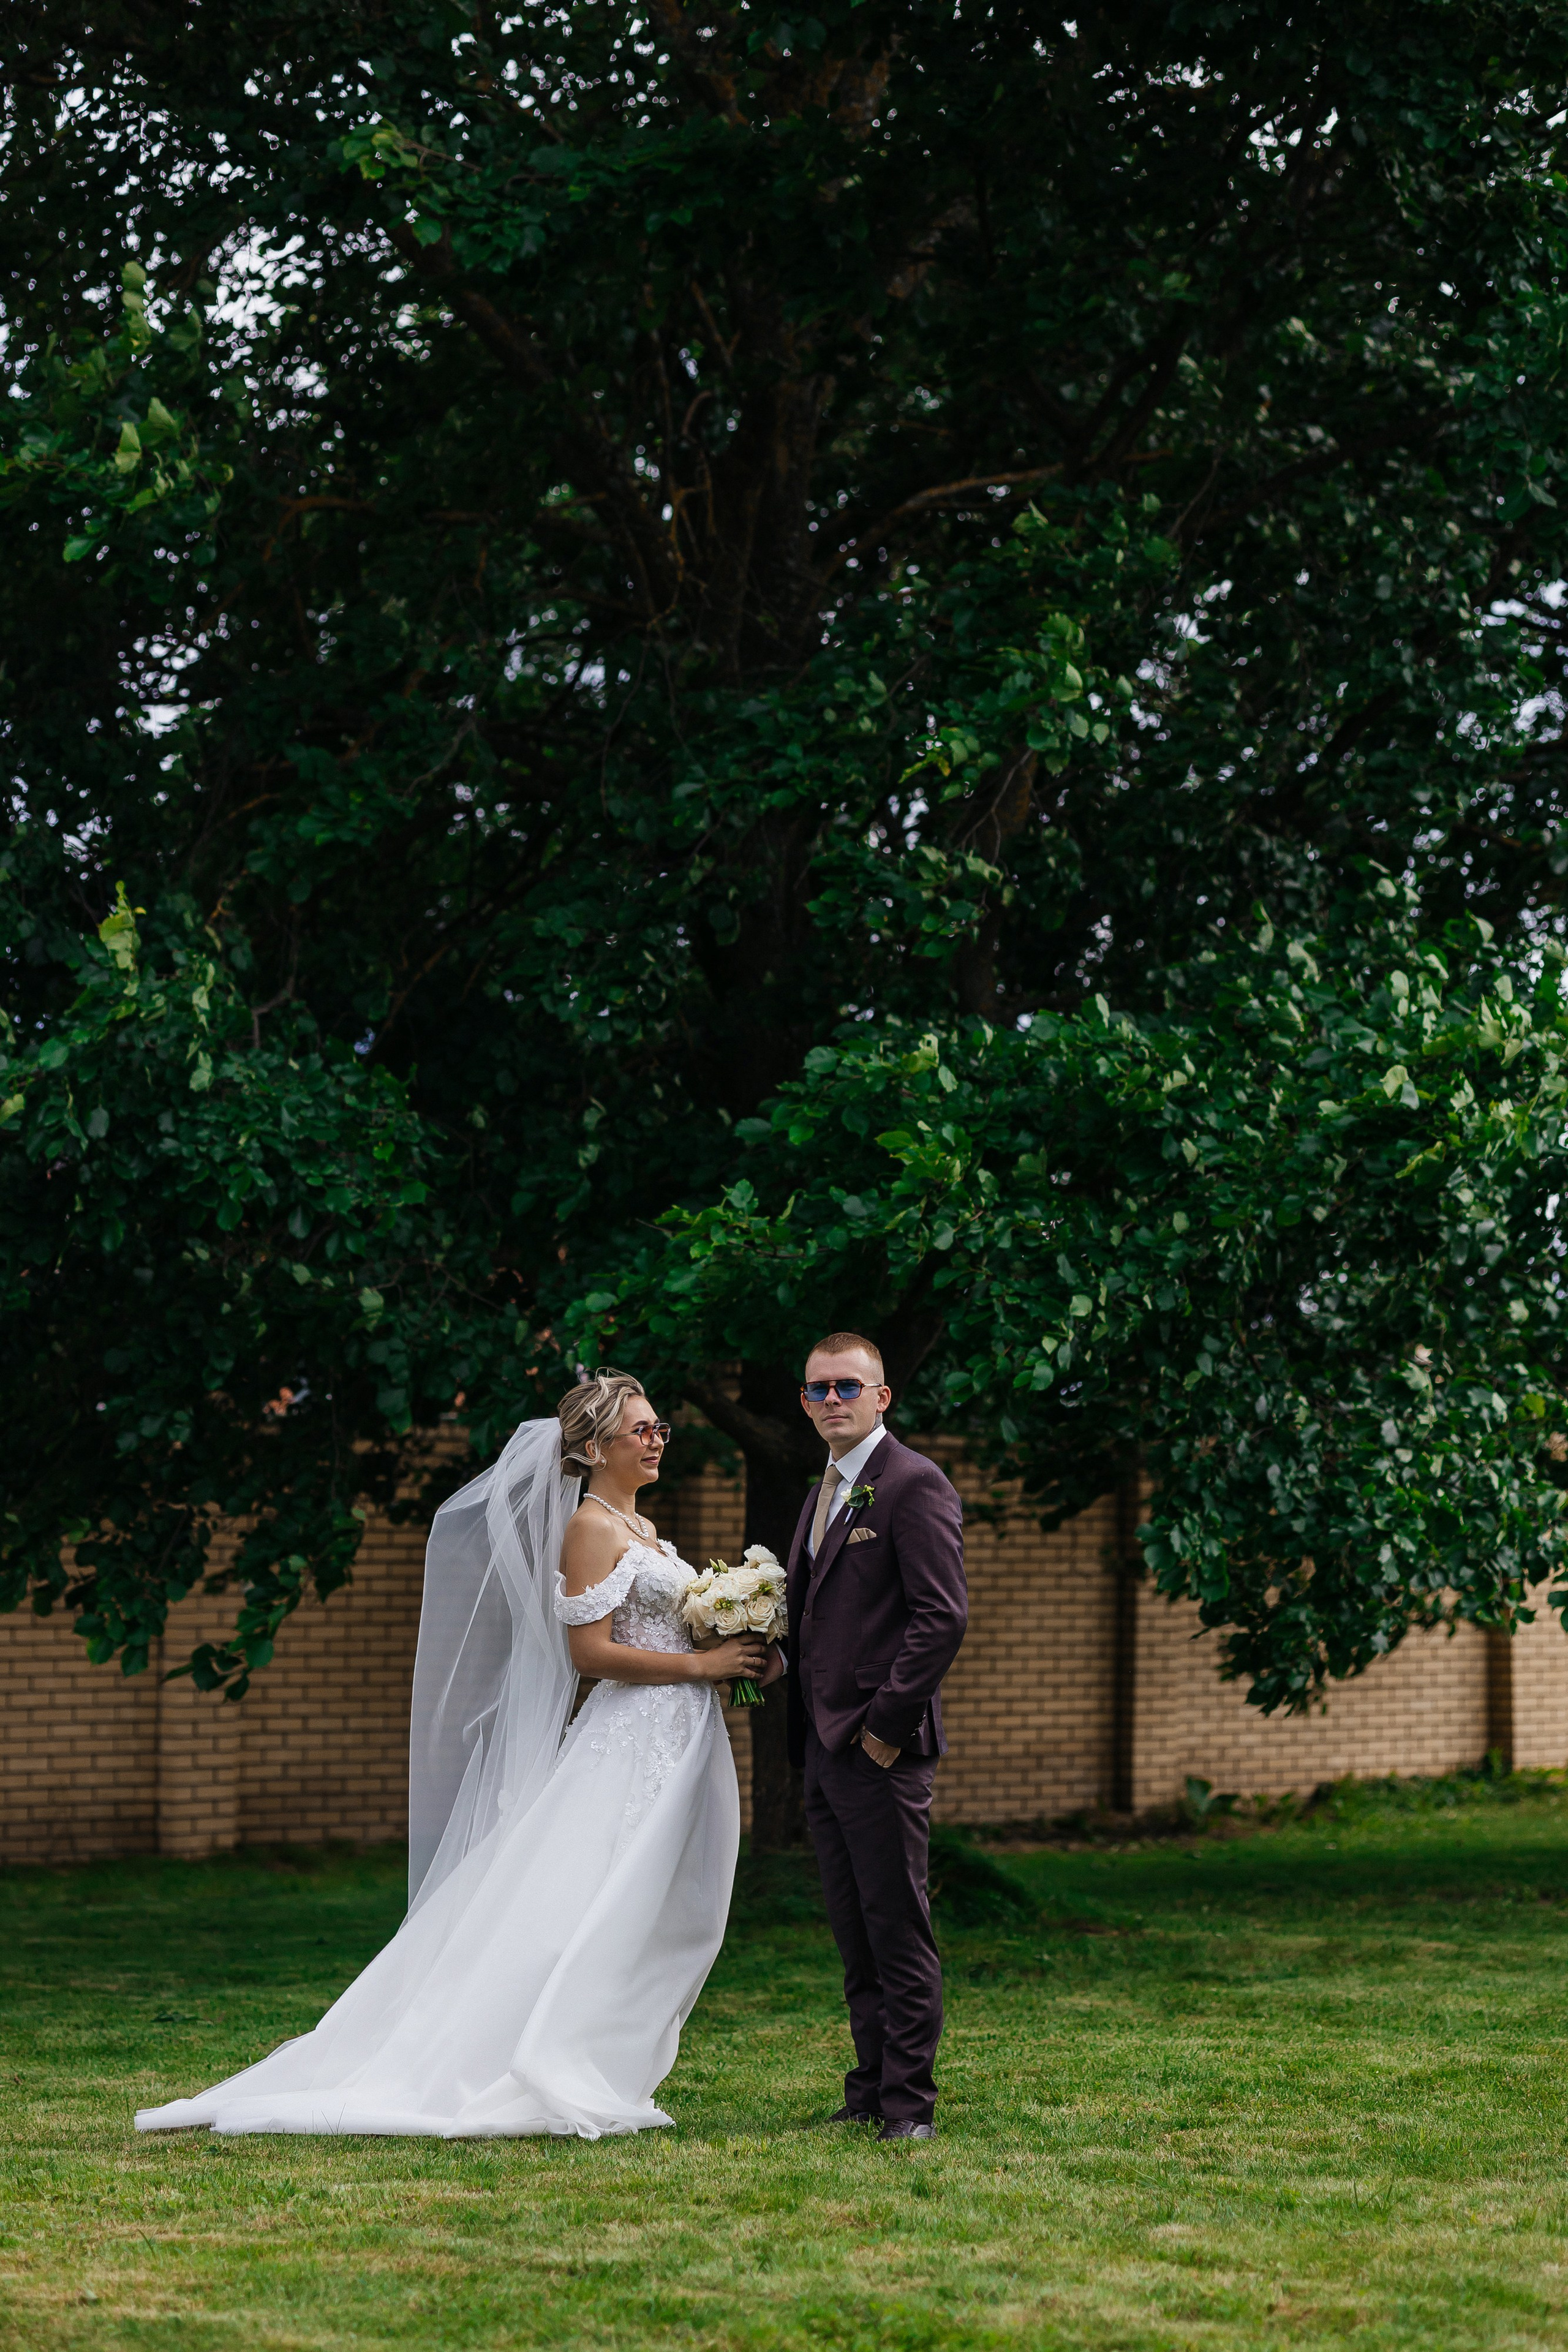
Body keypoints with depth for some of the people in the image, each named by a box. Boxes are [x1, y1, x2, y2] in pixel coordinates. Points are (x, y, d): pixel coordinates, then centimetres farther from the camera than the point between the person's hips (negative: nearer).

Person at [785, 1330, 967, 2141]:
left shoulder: (915, 1486, -9)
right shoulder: (822, 1497, 20)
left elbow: (943, 1617, -17)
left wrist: (887, 1724, -17)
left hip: (881, 1750, -9)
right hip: (824, 1753, 9)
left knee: (898, 1931, -6)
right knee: (855, 1935, 11)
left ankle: (910, 2103, -3)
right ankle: (871, 2088, 17)